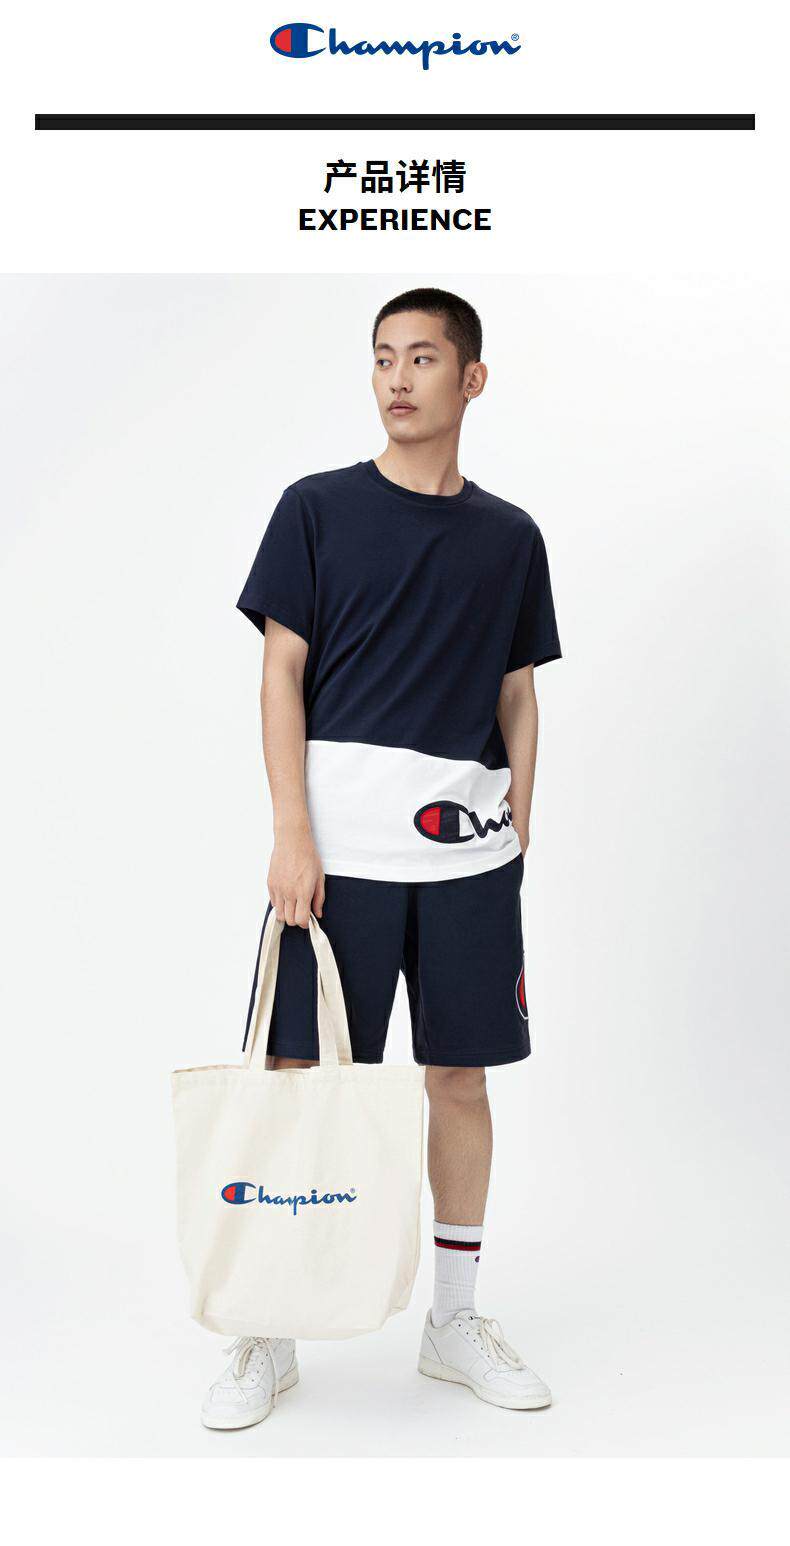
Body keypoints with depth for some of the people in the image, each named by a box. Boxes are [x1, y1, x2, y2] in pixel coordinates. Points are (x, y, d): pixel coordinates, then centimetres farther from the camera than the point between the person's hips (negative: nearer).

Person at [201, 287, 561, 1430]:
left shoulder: (510, 537, 12)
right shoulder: (318, 509, 4)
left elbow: (518, 697, 15)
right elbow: (281, 675, -1)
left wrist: (516, 839, 8)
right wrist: (292, 836, -9)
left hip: (469, 847, 3)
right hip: (340, 842, -2)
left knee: (460, 1075, 9)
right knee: (301, 1076, 1)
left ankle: (456, 1318, 26)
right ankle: (269, 1337, 17)